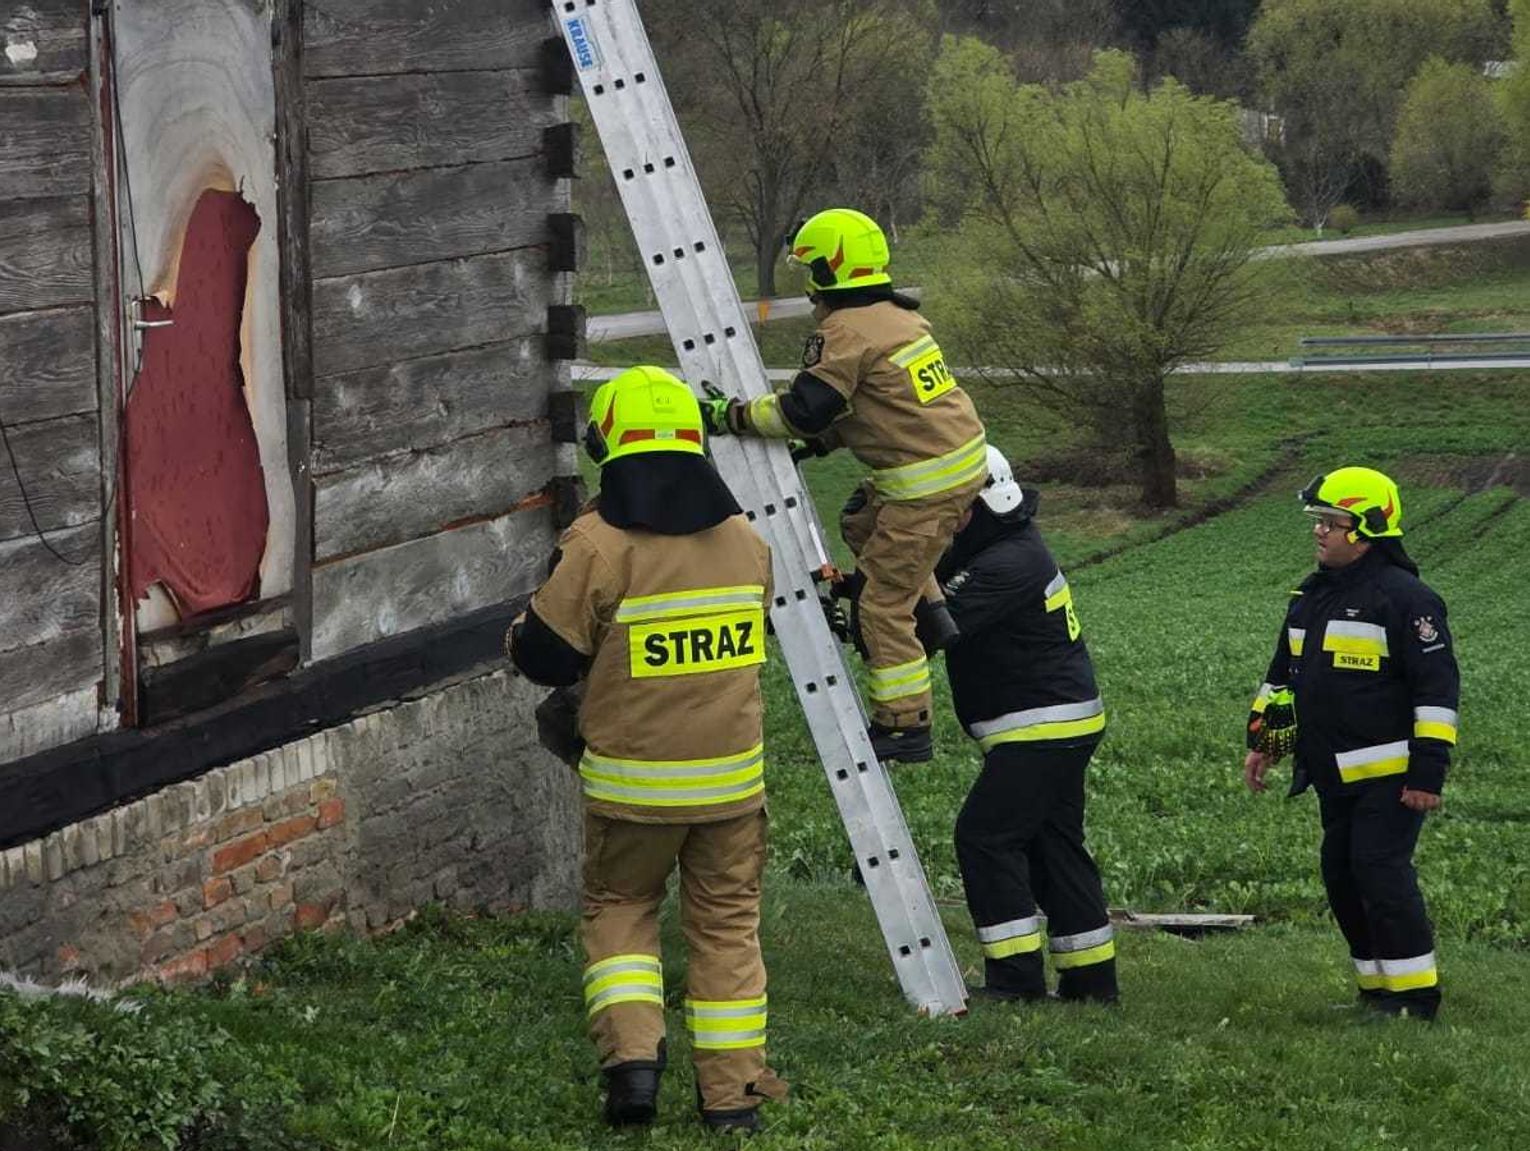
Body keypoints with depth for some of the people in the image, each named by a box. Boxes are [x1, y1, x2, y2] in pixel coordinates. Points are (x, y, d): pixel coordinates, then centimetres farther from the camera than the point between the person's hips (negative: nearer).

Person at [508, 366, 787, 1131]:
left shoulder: (598, 547, -16)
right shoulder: (746, 543, 0)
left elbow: (544, 657, -10)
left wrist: (523, 630, 13)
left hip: (633, 781, -3)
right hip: (731, 775, 3)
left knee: (619, 909, 16)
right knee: (726, 924, 13)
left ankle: (631, 1054, -2)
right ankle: (732, 1089, 15)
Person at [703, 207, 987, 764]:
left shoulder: (845, 332, -15)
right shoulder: (899, 315, 14)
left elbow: (803, 410, -17)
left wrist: (732, 415, -7)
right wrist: (816, 441, 18)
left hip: (926, 481, -10)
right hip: (965, 454, 10)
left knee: (883, 602, -1)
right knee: (864, 524, 31)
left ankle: (904, 724, 3)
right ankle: (929, 615, 21)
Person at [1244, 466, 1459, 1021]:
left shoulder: (1405, 598, -13)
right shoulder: (1311, 595, 14)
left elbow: (1437, 688, -15)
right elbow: (1283, 674, 26)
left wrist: (1428, 771, -18)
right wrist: (1263, 741, 21)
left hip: (1389, 776, -9)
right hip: (1333, 774, 9)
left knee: (1381, 873, -13)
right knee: (1341, 878, 9)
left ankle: (1415, 996, -5)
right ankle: (1379, 992, 19)